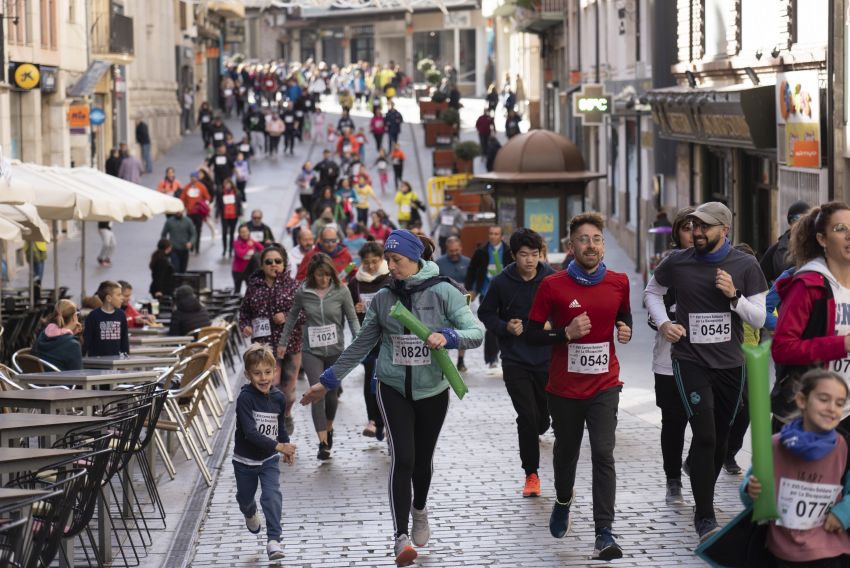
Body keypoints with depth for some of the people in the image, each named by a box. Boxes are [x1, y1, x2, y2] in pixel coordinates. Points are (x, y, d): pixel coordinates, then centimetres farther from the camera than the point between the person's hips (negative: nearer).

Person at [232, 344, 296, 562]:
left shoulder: (278, 398, -8)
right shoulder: (245, 398, -24)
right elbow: (250, 433, -32)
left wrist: (287, 449, 1)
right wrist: (278, 446, -37)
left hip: (269, 460, 2)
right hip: (245, 460, -2)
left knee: (272, 495, -17)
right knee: (245, 498, 20)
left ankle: (273, 540, -14)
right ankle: (250, 514, 55)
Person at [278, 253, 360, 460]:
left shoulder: (341, 291, -6)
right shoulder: (303, 293, -3)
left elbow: (352, 319, -1)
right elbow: (292, 317, 11)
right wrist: (283, 342, 16)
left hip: (336, 350, 1)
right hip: (311, 350, 0)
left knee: (331, 393, 13)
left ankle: (329, 429, 40)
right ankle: (323, 443, -12)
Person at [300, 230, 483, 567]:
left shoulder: (443, 293, -8)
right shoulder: (383, 298, 2)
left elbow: (475, 333, -11)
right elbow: (361, 346, 10)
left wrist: (447, 337, -31)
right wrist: (328, 381, 9)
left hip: (432, 391, -1)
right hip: (393, 389, 1)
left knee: (422, 459, 12)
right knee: (403, 459, -15)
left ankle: (420, 511, 43)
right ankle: (401, 538, -19)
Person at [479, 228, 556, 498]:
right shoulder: (501, 282, -8)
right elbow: (485, 313, 6)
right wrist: (505, 327, -12)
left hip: (546, 358, 2)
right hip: (515, 361, -2)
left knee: (544, 415, 13)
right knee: (527, 415, -10)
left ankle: (535, 434, 52)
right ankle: (531, 474, 1)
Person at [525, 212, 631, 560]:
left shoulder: (618, 283, 0)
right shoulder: (553, 286, -8)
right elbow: (532, 334, -6)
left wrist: (626, 330, -4)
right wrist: (566, 333, -21)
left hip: (604, 385, 0)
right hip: (564, 387, 0)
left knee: (603, 455, -12)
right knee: (566, 451, 16)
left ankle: (604, 535, -17)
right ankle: (563, 502, 48)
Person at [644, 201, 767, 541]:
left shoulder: (745, 266, -1)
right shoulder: (678, 263, -2)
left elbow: (760, 319, -1)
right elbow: (652, 292, 16)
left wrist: (734, 296, -17)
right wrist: (663, 324, -1)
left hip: (730, 364, 2)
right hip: (691, 362, -2)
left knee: (719, 440, 12)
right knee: (704, 435, -16)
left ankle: (702, 505, 32)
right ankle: (705, 518, -13)